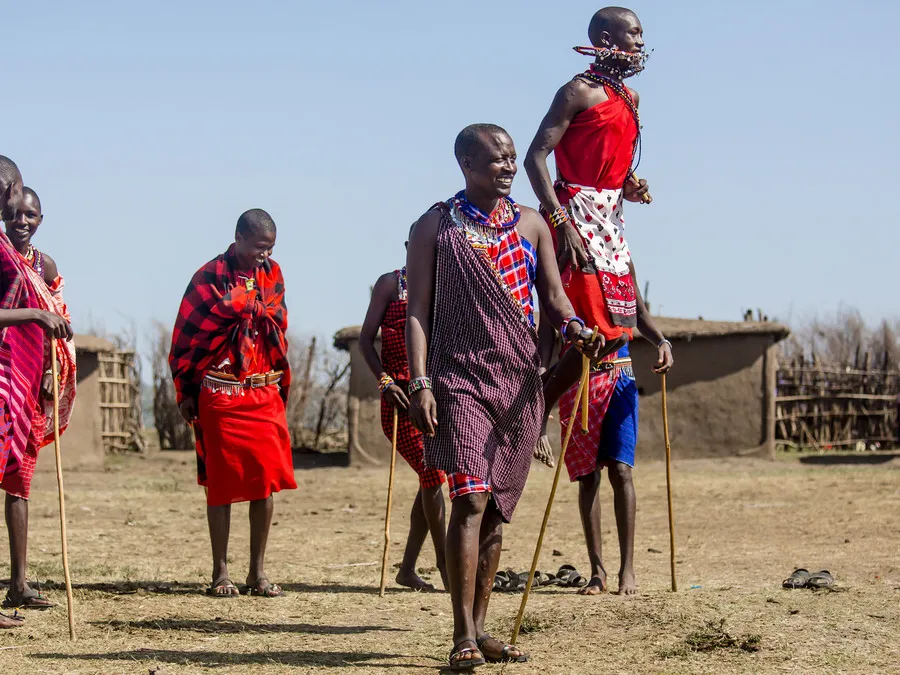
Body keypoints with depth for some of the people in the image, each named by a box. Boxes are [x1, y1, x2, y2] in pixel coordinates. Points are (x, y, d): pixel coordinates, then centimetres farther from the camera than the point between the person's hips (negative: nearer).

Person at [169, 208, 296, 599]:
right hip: (220, 395, -4)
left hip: (266, 394, 4)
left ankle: (258, 572, 8)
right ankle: (220, 573, 7)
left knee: (267, 481, 1)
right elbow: (187, 334, -2)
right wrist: (186, 391, -1)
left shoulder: (272, 274, 10)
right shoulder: (210, 277, -6)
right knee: (222, 483, 0)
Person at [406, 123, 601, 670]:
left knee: (498, 507, 7)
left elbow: (552, 294, 11)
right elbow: (418, 311, -1)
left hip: (520, 379, 5)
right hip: (461, 375, -4)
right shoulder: (435, 227, 1)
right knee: (470, 499, -16)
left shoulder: (530, 224, 12)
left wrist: (573, 325, -12)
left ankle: (480, 628, 15)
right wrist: (420, 383, -11)